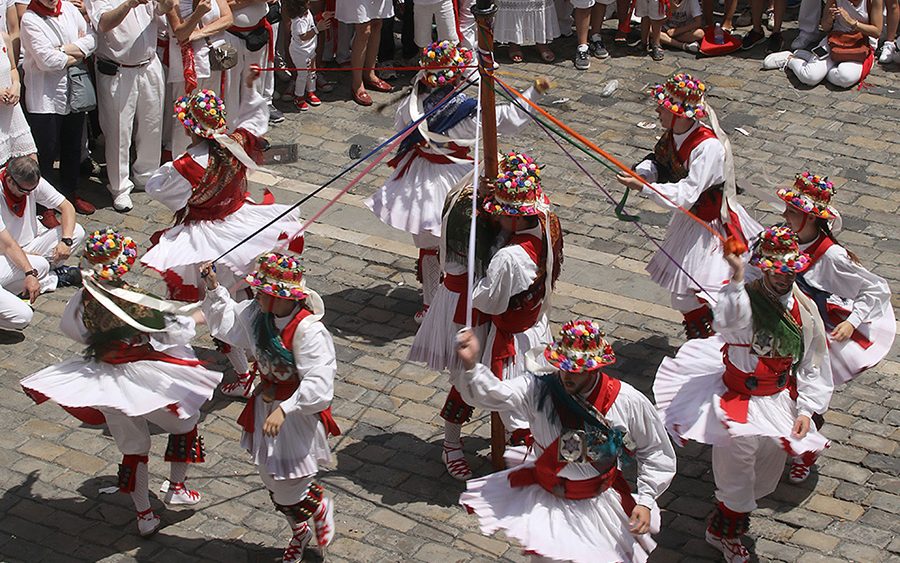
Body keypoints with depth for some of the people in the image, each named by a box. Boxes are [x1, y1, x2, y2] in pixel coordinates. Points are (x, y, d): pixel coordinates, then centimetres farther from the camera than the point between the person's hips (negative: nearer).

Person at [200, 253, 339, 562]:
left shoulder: (308, 331, -30)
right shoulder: (257, 313, -8)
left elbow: (318, 384, -35)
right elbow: (226, 321, 13)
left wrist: (284, 410, -43)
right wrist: (214, 289, 1)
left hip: (299, 415, -7)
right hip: (266, 405, 7)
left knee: (288, 485, -2)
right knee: (272, 479, 21)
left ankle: (320, 505, 35)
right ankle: (299, 532, 47)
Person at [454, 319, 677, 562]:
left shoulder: (630, 403, -16)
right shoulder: (538, 389, -17)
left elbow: (657, 453, -3)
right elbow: (492, 394, -30)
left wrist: (645, 502, -10)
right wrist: (470, 366, -49)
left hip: (601, 503, 1)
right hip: (546, 499, -1)